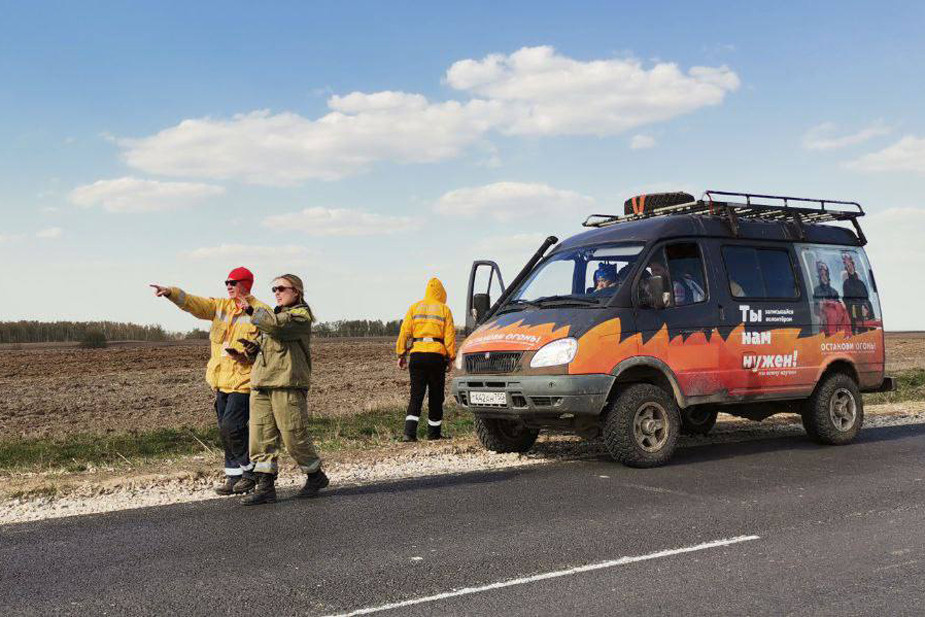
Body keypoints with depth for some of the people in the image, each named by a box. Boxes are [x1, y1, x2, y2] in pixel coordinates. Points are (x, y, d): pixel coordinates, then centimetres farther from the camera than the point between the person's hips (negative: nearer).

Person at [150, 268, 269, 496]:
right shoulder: (220, 306, 12)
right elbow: (194, 303, -1)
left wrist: (239, 350, -21)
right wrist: (170, 293, -16)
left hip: (243, 380, -7)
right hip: (222, 380, 7)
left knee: (231, 427, -12)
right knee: (226, 430, 10)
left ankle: (252, 470, 6)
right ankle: (234, 474, 21)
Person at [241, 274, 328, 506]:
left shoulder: (300, 315, -2)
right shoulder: (273, 315, 24)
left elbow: (276, 324, -21)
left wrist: (252, 310, -8)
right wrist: (253, 349, 6)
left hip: (288, 384, -8)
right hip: (261, 383, 8)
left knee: (294, 435, -3)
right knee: (261, 436, 1)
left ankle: (316, 476, 17)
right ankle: (265, 486, 3)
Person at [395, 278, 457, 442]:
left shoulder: (414, 307, 9)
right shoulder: (444, 309, 4)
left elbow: (405, 331, 4)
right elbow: (449, 335, 0)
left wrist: (401, 354, 8)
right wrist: (451, 357, 4)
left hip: (417, 354, 2)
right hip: (436, 355, -2)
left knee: (416, 395, 3)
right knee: (436, 396, 9)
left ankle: (409, 432, -11)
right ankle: (433, 433, 16)